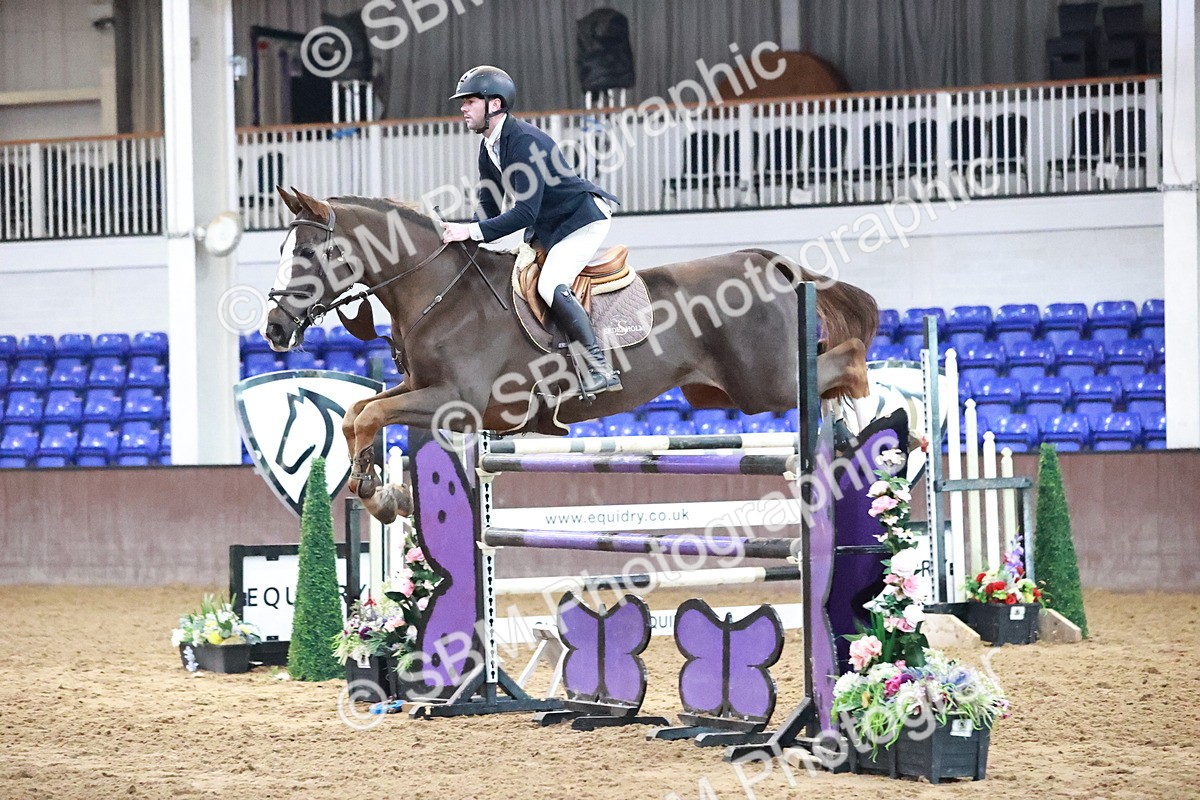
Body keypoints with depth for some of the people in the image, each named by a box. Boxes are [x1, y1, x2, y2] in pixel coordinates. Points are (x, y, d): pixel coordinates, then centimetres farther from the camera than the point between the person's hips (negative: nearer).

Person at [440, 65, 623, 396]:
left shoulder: (524, 140, -26)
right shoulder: (488, 147, 4)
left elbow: (526, 212, -31)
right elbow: (489, 207, 7)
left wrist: (472, 231, -34)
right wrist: (461, 233, -11)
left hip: (583, 218, -11)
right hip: (547, 228, 11)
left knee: (550, 285, -26)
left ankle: (600, 369, -25)